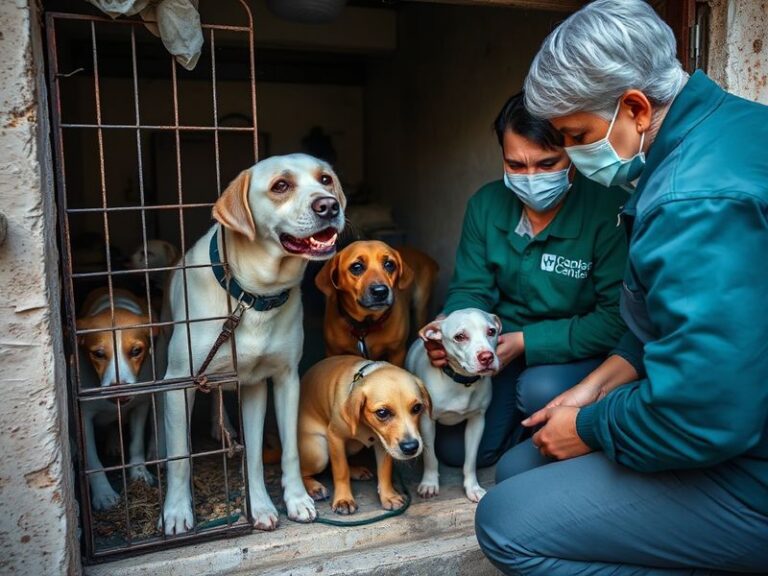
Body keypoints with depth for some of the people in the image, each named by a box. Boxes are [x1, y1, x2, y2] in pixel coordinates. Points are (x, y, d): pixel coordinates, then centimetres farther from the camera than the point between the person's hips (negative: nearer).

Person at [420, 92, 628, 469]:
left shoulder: (608, 209, -22)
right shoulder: (486, 204, -5)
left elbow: (617, 319, -23)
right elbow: (471, 290, -2)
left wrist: (526, 342, -28)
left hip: (579, 353, -4)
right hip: (504, 350, 5)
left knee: (541, 389, -36)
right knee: (454, 448, -3)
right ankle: (525, 422, 26)